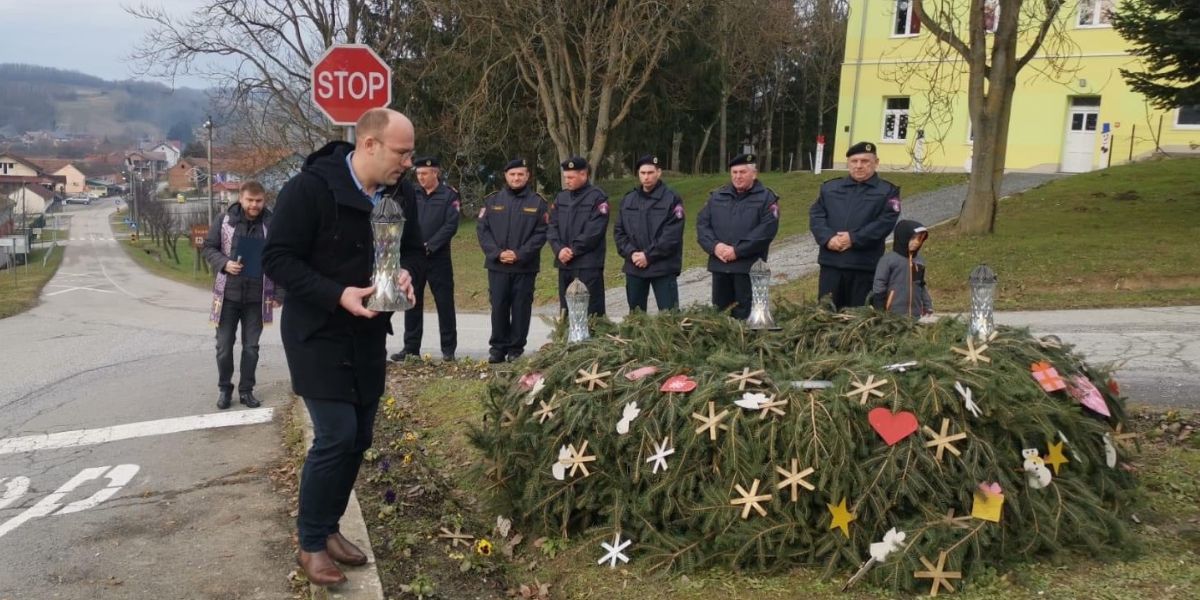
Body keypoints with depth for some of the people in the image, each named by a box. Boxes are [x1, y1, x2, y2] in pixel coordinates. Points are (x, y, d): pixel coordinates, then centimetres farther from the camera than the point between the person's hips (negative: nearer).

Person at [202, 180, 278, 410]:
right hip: (228, 294, 0)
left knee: (251, 346, 8)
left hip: (257, 297, 0)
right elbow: (208, 247, 5)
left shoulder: (271, 224, -3)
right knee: (224, 345, 7)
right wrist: (224, 263, -15)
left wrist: (278, 293, 0)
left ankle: (246, 390, 21)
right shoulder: (224, 219, -3)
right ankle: (224, 388, 23)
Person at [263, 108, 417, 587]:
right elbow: (277, 258, -17)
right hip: (319, 335, -7)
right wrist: (338, 294, -27)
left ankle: (329, 529, 28)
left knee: (359, 437, 10)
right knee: (336, 437, -8)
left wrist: (401, 275, -6)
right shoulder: (310, 188, -18)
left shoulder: (397, 194, 2)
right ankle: (311, 543, 11)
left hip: (368, 336, 7)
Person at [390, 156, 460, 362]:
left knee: (445, 303, 3)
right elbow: (401, 221, 5)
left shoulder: (449, 195, 0)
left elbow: (451, 225, -9)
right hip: (411, 256, 3)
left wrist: (431, 245, -16)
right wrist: (401, 248, -10)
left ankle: (448, 349, 12)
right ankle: (411, 347, 17)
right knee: (412, 303, 8)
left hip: (438, 257, -3)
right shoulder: (411, 194, 9)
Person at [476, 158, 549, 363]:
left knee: (521, 308, 3)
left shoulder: (538, 202, 2)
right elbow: (482, 229, 4)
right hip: (497, 265, 1)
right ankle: (497, 347, 14)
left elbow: (541, 233, -4)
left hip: (525, 266, -1)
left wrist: (519, 254, -14)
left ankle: (516, 349, 13)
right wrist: (497, 253, -10)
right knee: (498, 307, 4)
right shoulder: (492, 200, 8)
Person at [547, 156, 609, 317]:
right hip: (564, 263, 6)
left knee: (591, 312, -4)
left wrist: (573, 250, -13)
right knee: (566, 311, 13)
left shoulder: (597, 197, -5)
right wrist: (559, 249, -8)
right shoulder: (561, 198, 15)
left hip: (588, 264, -6)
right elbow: (552, 227, 9)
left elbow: (594, 231, -13)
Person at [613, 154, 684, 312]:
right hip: (634, 268, 5)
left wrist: (649, 255, -15)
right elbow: (618, 231, 9)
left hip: (663, 268, -5)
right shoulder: (628, 200, 12)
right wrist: (631, 253, -7)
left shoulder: (672, 199, -4)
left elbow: (672, 235, -12)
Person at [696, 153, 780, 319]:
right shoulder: (717, 196, 16)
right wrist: (714, 245, -10)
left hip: (749, 267, -5)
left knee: (745, 316, -3)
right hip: (719, 265, 5)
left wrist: (738, 251, -16)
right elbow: (702, 223, 9)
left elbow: (767, 229, -11)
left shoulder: (766, 197, 1)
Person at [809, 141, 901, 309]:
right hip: (831, 262, 3)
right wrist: (827, 238, -13)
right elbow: (816, 215, 6)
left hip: (865, 265, -3)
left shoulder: (888, 191, 6)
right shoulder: (829, 187, 16)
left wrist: (854, 239, -16)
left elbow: (886, 222, -8)